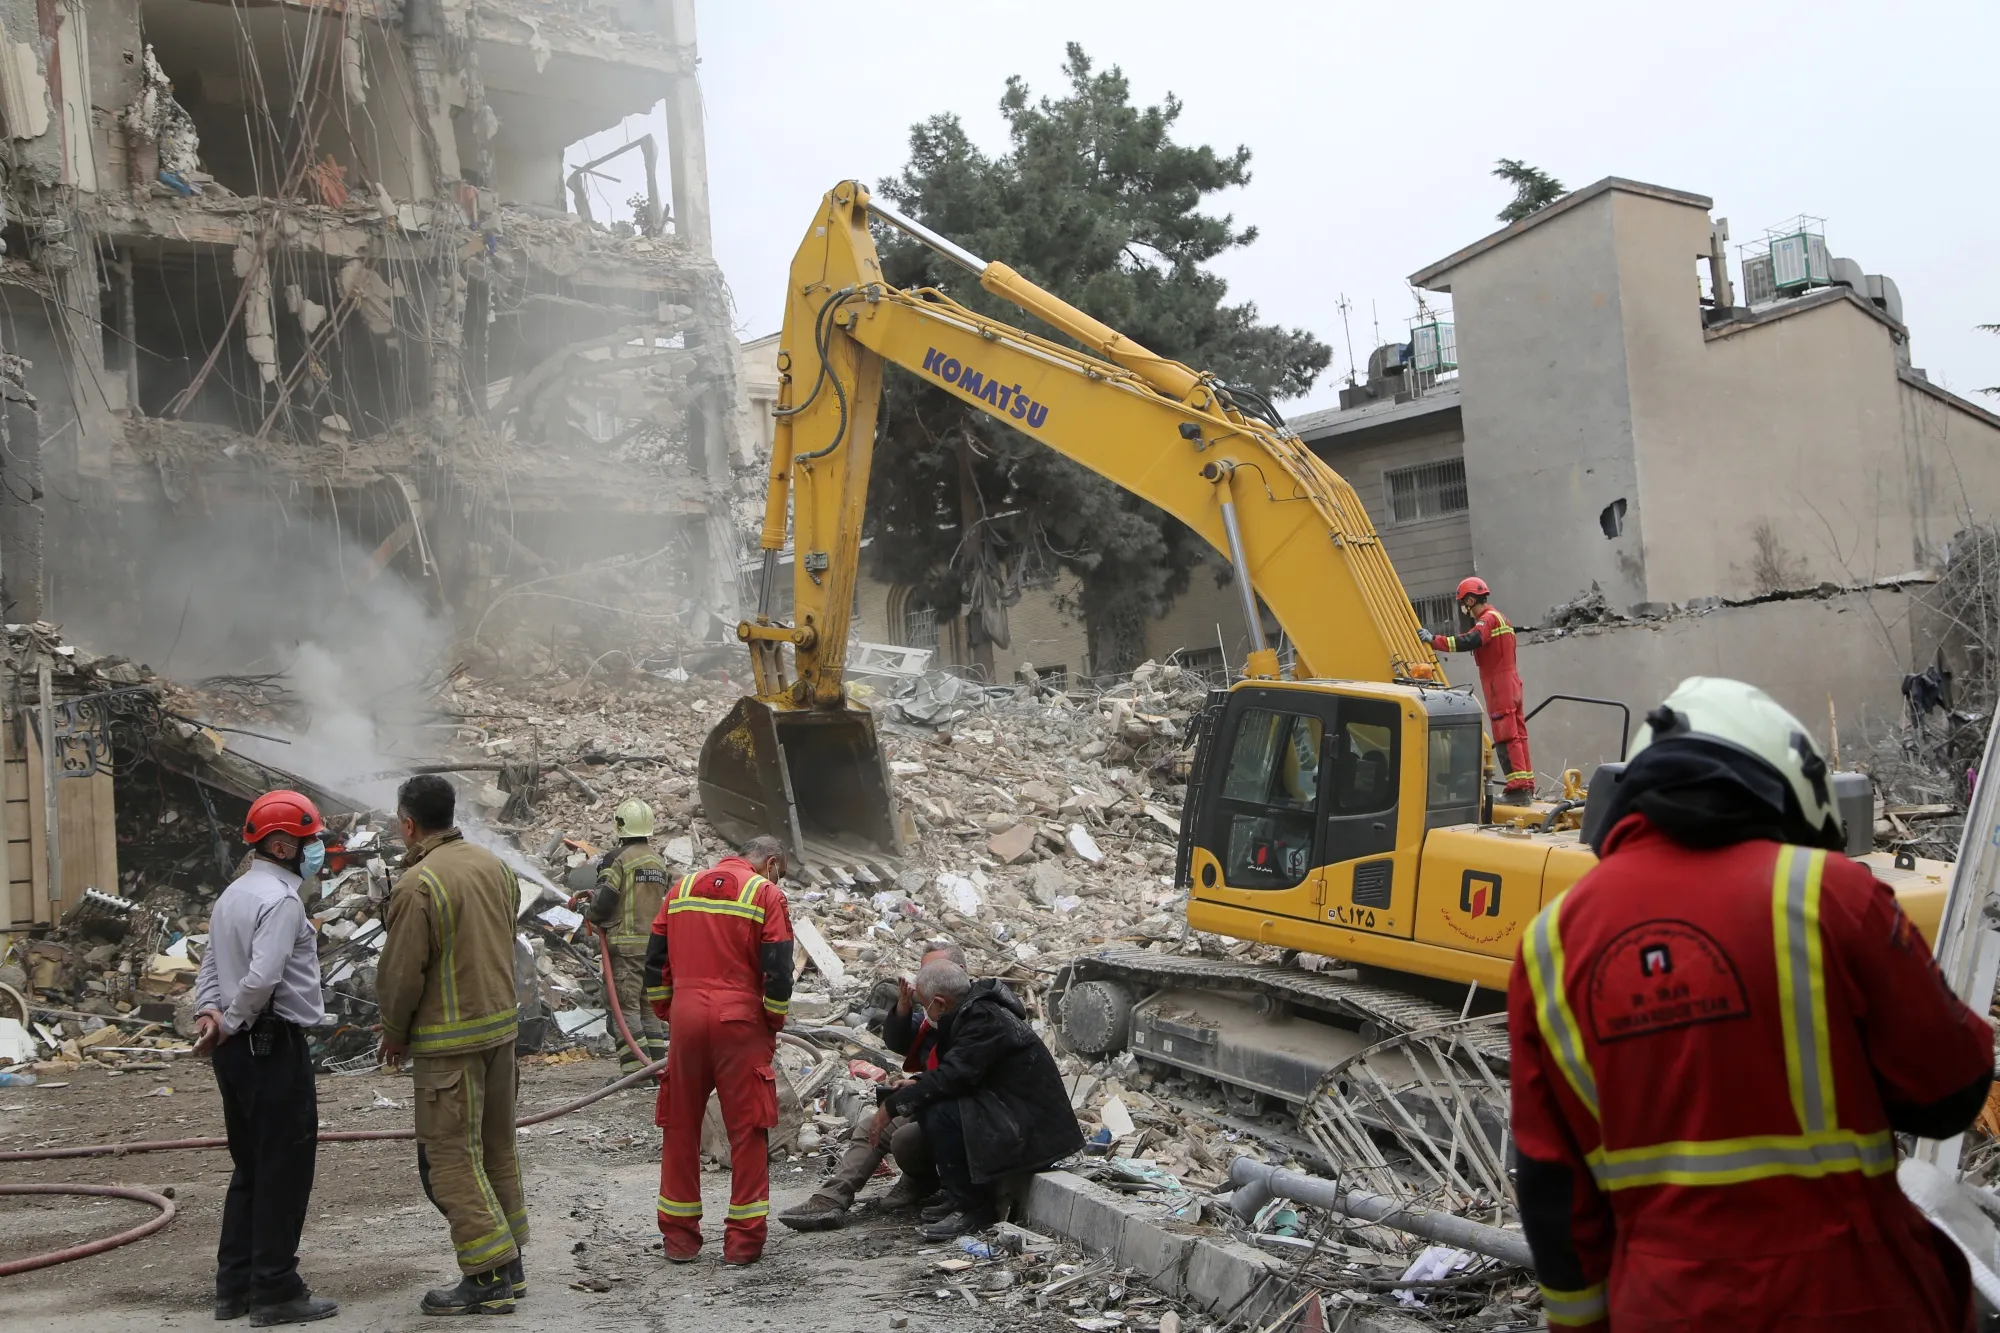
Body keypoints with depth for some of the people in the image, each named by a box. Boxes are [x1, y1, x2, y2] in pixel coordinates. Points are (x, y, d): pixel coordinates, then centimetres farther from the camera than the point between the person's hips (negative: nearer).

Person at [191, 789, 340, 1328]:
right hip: (274, 1047, -10)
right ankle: (275, 1292, 2)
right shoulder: (280, 899, -17)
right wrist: (231, 1023, -12)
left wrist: (209, 1011, -1)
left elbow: (211, 964, 15)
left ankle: (235, 1285, 22)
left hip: (237, 1051, 10)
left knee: (250, 1168, 16)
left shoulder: (232, 894, 15)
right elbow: (262, 979, -26)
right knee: (285, 1171, -2)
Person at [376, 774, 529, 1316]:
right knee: (497, 1148, 16)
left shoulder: (418, 884, -18)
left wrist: (395, 1034, 2)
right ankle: (509, 1263, 25)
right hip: (502, 1024, 8)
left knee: (451, 1157, 0)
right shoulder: (496, 867, 6)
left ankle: (490, 1277, 1)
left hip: (449, 1042, -8)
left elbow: (401, 972, -14)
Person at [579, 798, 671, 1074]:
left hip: (625, 942, -7)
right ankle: (656, 1062, 15)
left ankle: (635, 1066, -7)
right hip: (654, 941, 7)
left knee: (626, 1004, -4)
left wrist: (591, 914, 9)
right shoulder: (658, 861, 13)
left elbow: (604, 901, -15)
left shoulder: (617, 859, -10)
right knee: (648, 1004, 15)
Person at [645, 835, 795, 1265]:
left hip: (686, 1017, 4)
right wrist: (774, 1023, 5)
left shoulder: (681, 889, 13)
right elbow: (778, 970, -8)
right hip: (741, 1021, -4)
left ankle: (678, 1234, 17)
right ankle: (745, 1238, 6)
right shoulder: (766, 894, -1)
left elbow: (654, 961, 13)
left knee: (681, 1126, 12)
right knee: (747, 1130, 4)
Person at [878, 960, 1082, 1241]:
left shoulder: (985, 1020, -21)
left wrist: (894, 1105, -17)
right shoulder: (973, 1010, 9)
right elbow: (957, 1070, 21)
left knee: (940, 1116, -24)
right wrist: (918, 1083, 7)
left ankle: (974, 1209, -11)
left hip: (1033, 1123, -10)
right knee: (929, 1105, 4)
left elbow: (953, 1076, -26)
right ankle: (959, 1196, 11)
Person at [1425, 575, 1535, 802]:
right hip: (1509, 683, 10)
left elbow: (1469, 642, -27)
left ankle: (1518, 788, -14)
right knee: (1517, 735, 11)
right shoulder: (1498, 618, 21)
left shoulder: (1488, 619, -12)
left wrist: (1435, 640, -24)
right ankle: (1526, 786, 14)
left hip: (1499, 685, -10)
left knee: (1506, 737, -11)